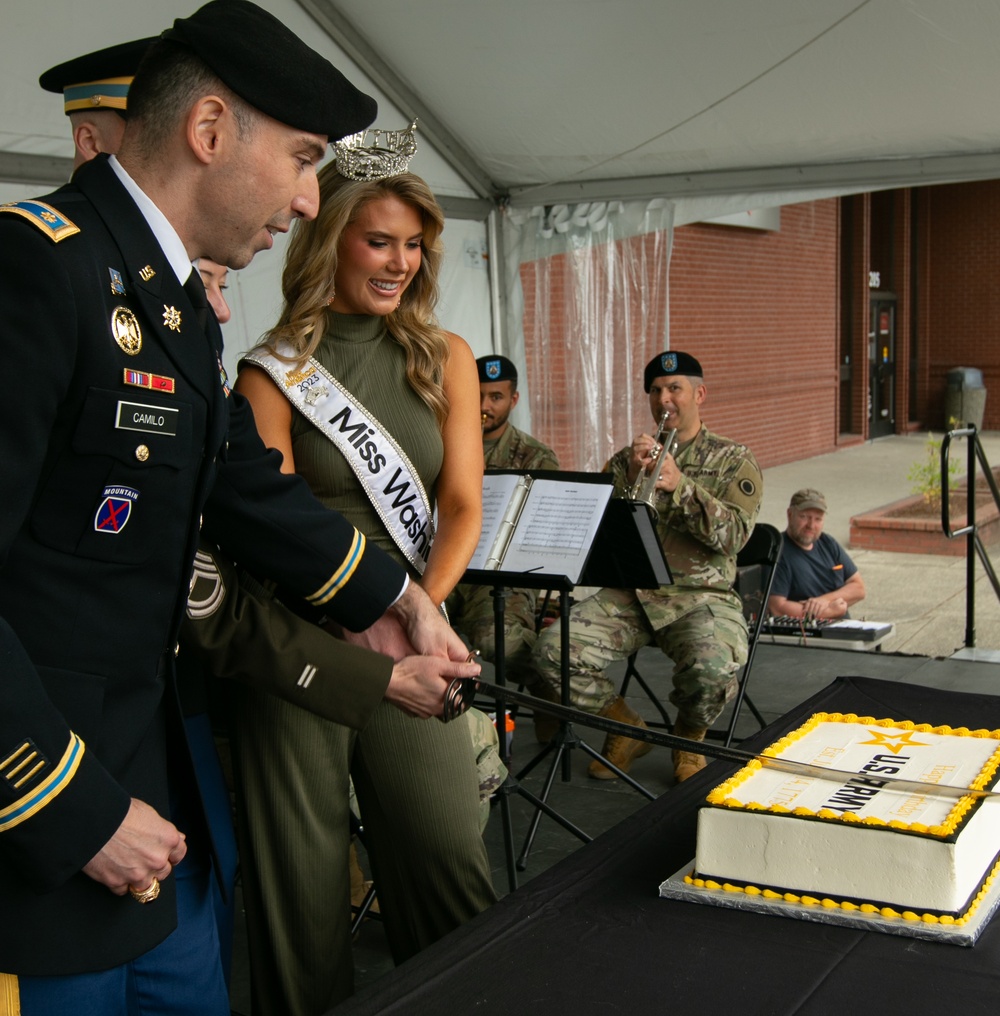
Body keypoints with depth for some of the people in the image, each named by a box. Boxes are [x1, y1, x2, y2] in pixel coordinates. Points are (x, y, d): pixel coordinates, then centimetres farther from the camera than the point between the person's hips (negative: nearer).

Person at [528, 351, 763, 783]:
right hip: (629, 593, 3)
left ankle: (689, 739, 3)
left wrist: (679, 485, -18)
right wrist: (631, 478, -9)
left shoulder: (734, 460, 8)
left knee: (713, 671, -35)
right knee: (551, 652, -21)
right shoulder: (626, 459, 16)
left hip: (700, 596, -3)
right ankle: (627, 729, 6)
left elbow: (734, 535, -7)